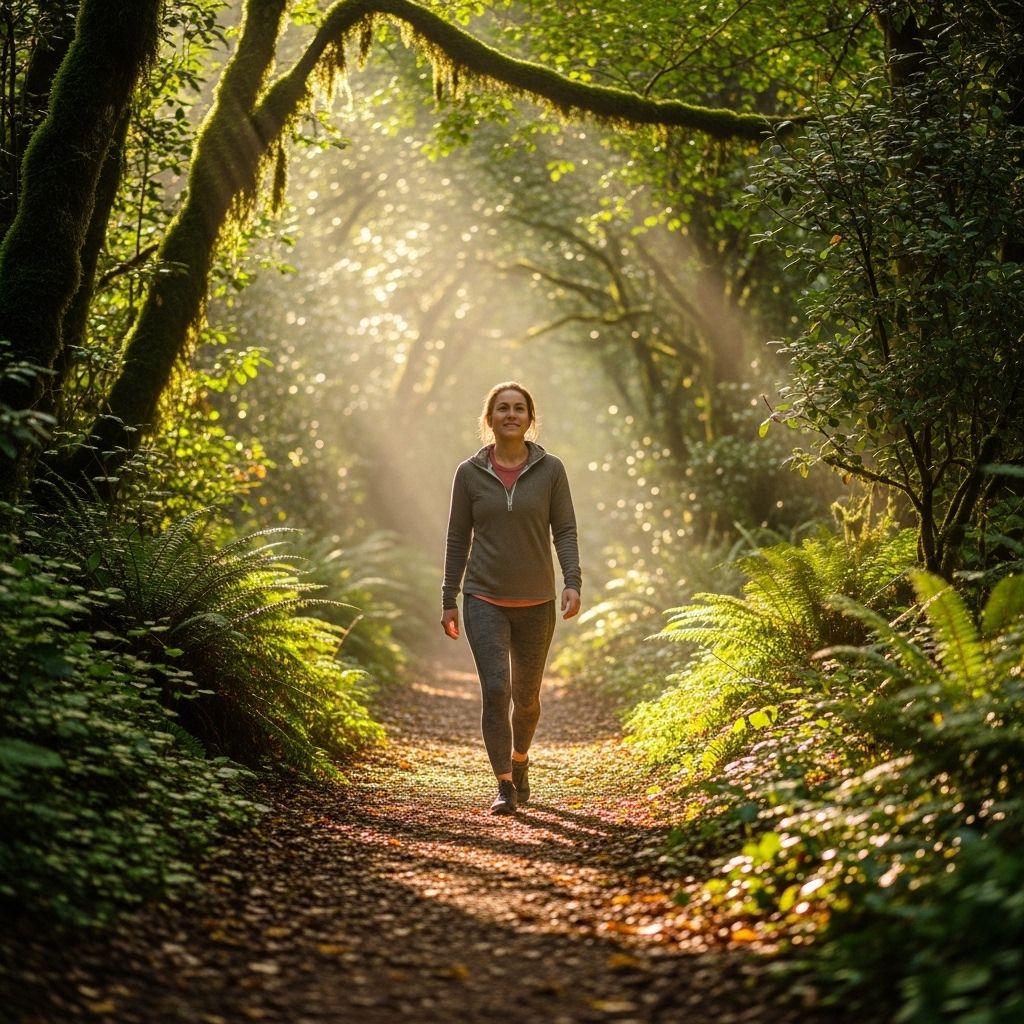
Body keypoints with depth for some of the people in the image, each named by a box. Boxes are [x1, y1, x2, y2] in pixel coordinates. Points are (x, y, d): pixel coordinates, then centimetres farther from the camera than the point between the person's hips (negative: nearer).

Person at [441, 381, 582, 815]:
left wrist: (572, 582, -17)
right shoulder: (470, 473, 0)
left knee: (526, 694, 13)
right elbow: (458, 539, 5)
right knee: (495, 690, -14)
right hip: (484, 600, -1)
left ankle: (519, 760, 40)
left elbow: (565, 531, -2)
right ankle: (504, 785, -8)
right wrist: (448, 600, 5)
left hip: (536, 602, 1)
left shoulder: (550, 470, -1)